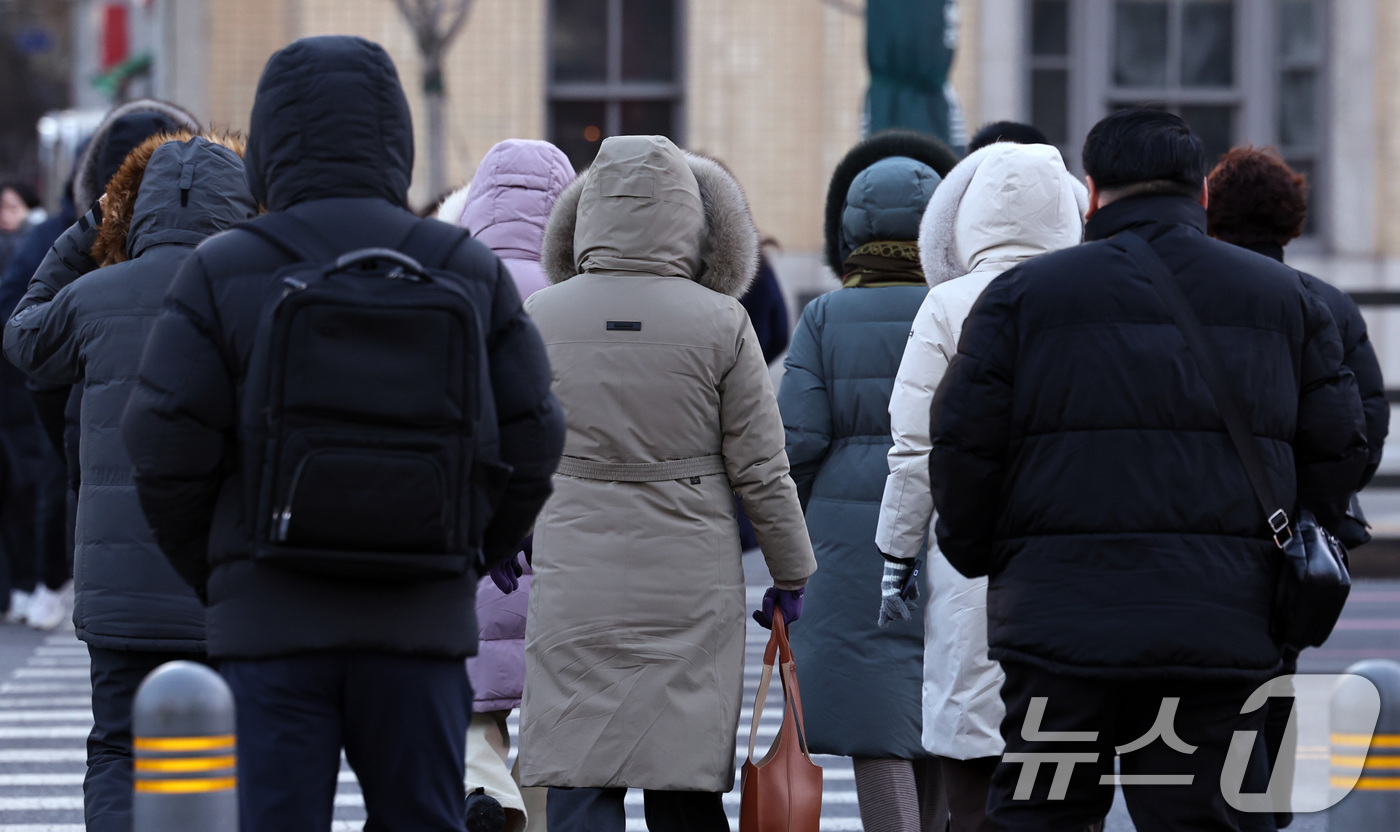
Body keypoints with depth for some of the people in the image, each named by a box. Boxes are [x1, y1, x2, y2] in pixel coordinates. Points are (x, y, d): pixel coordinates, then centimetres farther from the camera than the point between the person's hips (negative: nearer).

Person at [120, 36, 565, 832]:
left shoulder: (222, 274, -3)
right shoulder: (471, 271, 4)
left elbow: (168, 449, -7)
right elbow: (530, 445, 4)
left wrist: (209, 573, 9)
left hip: (274, 617, -2)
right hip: (422, 619, 2)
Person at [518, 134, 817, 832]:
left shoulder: (539, 317, -3)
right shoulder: (719, 323, -7)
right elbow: (760, 468, -3)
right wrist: (791, 574, 9)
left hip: (575, 584, 0)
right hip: (691, 585, 0)